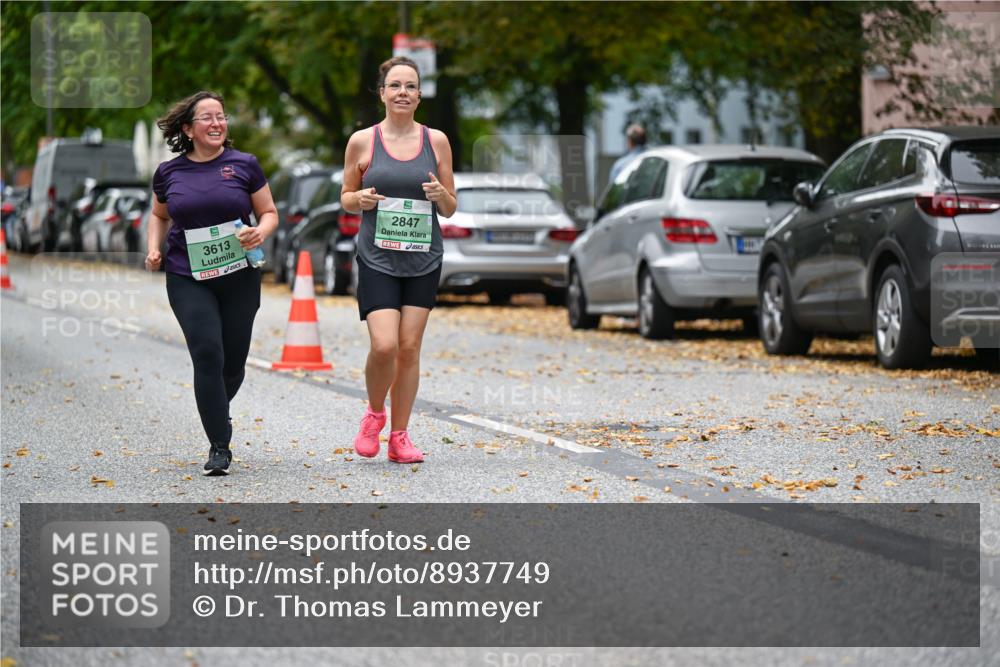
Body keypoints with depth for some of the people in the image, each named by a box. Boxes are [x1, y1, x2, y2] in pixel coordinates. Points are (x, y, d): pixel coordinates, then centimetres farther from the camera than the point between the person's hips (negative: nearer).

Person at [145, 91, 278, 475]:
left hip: (239, 277, 1)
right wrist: (154, 248, 4)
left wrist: (261, 232, -14)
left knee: (233, 361, 6)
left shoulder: (243, 165, 0)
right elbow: (160, 214, 21)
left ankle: (218, 411, 40)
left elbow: (269, 213, 7)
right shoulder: (169, 173, 3)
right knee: (207, 354, -15)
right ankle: (219, 447, -9)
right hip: (188, 279, -1)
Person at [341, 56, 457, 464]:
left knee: (409, 349, 1)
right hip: (377, 258, -2)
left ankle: (399, 437, 11)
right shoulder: (362, 141, 1)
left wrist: (442, 195, -11)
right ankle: (374, 414, 13)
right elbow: (345, 198, 10)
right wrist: (359, 200, -12)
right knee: (384, 346, -15)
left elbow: (450, 210, 11)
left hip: (424, 261, 2)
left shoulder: (436, 141, 5)